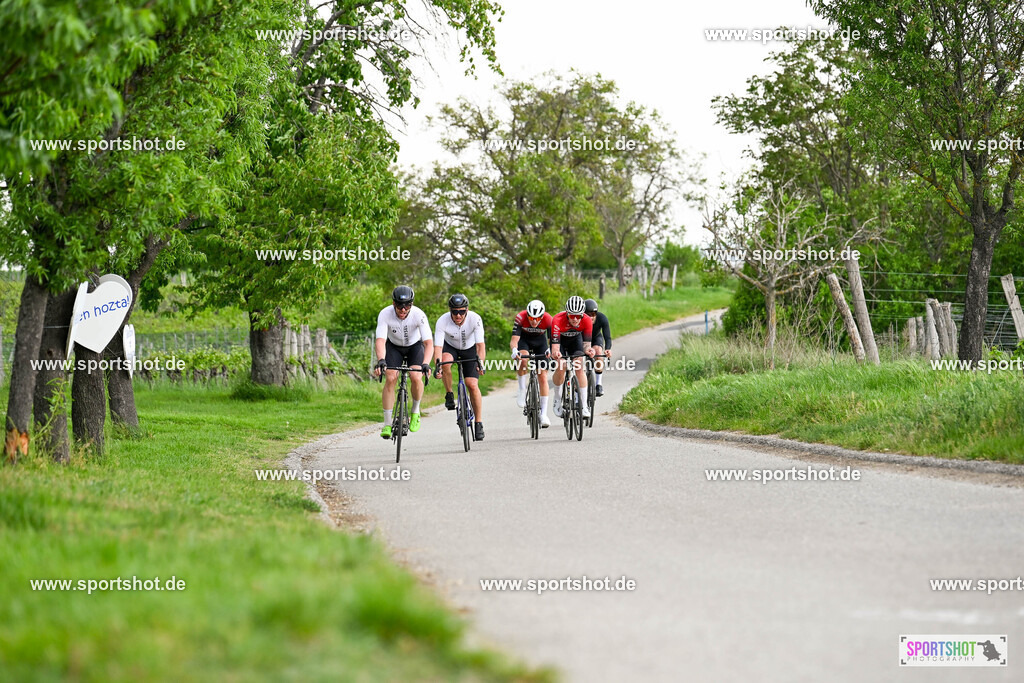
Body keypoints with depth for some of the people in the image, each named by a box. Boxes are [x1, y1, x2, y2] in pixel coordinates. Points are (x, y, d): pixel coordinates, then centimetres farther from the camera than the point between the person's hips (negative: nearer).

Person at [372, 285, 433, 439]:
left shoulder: (419, 315, -32)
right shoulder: (385, 314, -30)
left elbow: (429, 343, -37)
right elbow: (380, 340, -38)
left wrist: (426, 363, -53)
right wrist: (381, 360, -57)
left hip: (415, 346, -1)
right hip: (393, 347, 1)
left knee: (416, 377, -24)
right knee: (390, 379, -19)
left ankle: (415, 411, 4)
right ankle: (387, 424, -13)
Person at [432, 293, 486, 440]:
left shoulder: (475, 319, -31)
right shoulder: (442, 321, -30)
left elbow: (480, 344, -35)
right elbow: (437, 347, -34)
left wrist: (480, 362, -52)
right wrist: (437, 365, -50)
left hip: (470, 349, 0)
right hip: (450, 347, 0)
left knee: (472, 385, -14)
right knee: (446, 361, -35)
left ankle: (479, 424, -2)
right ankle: (449, 395, -12)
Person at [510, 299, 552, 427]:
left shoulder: (548, 319, -30)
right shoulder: (521, 317, -33)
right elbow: (514, 339, -37)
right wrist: (514, 350, -59)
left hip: (540, 341, 1)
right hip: (524, 339, -1)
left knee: (543, 378, -7)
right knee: (523, 360, -36)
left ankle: (544, 413, -3)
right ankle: (522, 391, -16)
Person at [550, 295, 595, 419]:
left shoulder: (587, 321, -32)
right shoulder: (558, 320, -39)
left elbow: (586, 344, -27)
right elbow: (555, 347, -39)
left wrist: (588, 350, -50)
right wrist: (555, 353, -62)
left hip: (575, 339, 2)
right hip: (559, 339, -2)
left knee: (579, 367, -18)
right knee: (561, 367, -22)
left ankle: (584, 405, -16)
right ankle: (557, 397, 3)